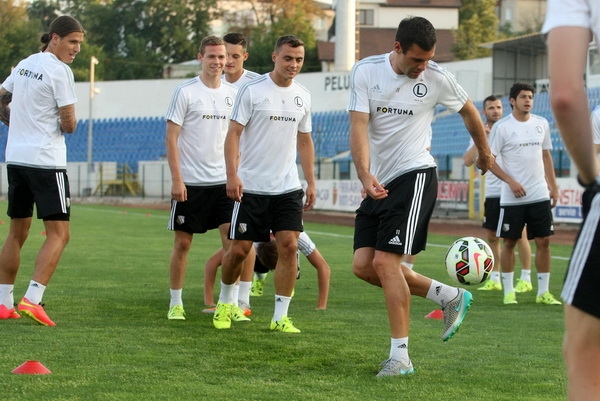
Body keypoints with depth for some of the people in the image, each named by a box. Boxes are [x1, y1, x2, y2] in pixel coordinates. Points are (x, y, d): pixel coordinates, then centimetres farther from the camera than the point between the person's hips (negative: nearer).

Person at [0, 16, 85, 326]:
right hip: (46, 161, -8)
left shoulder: (25, 65, 12)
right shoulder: (59, 71, -12)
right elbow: (69, 124, -13)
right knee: (59, 233, -6)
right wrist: (68, 125, 9)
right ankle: (32, 300, -17)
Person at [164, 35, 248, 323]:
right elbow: (171, 138, -7)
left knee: (232, 240, -5)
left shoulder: (232, 94, 9)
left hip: (224, 181, 4)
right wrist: (176, 179, -13)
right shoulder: (185, 92, -5)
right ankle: (175, 304, 15)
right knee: (182, 242, 4)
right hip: (190, 181, -4)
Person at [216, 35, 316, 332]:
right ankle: (224, 302, 27)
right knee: (239, 249, 2)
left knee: (289, 246, -8)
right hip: (251, 187, -4)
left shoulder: (302, 96, 9)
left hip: (288, 188, 4)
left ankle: (280, 317, -2)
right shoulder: (252, 91, -7)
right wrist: (232, 175, -18)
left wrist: (311, 182, 14)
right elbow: (233, 134, -8)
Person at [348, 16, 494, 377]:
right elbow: (359, 126, -10)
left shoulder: (437, 78, -5)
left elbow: (469, 111, 14)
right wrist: (365, 175, -25)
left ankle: (400, 356, -10)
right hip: (380, 183, 5)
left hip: (415, 176, -5)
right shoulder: (366, 72, -2)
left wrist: (485, 154, 28)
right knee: (363, 265, -1)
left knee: (385, 260, -16)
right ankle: (450, 297, 14)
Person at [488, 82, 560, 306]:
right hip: (512, 197, -4)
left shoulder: (541, 124, 8)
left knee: (543, 241, 2)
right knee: (509, 242, 3)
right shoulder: (502, 127, -6)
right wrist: (511, 181, -15)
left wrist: (553, 186, 11)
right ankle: (508, 291, 12)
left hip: (540, 195, 4)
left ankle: (543, 292, 9)